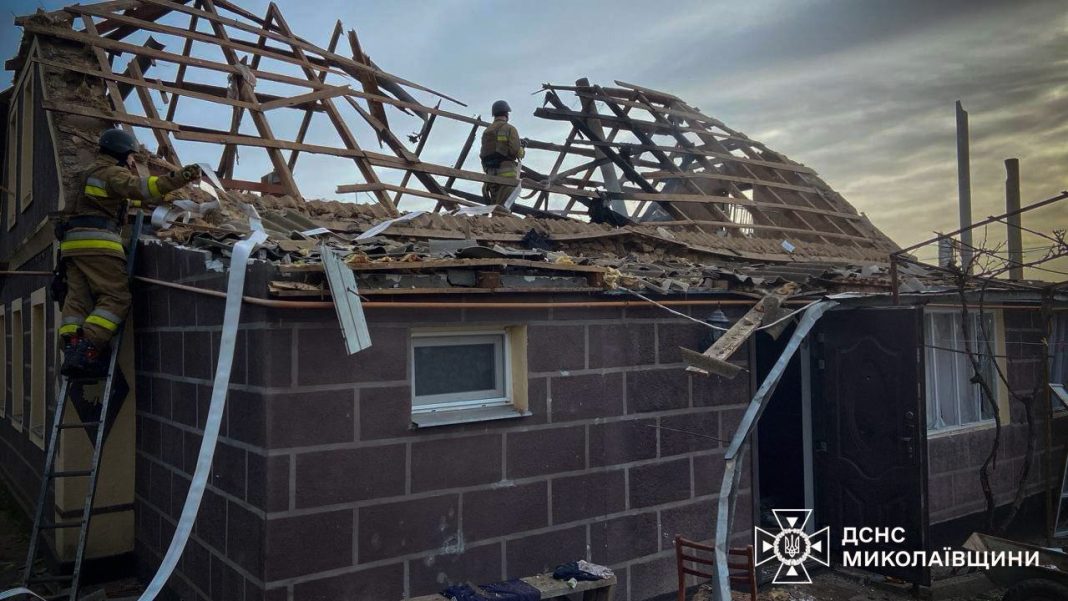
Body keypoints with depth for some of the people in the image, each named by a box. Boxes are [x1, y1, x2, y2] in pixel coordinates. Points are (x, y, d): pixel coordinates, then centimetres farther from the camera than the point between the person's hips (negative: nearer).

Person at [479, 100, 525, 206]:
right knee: (502, 208, -12)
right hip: (507, 173, -6)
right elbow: (516, 150, -13)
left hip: (490, 173, 6)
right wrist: (522, 151, 10)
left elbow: (483, 154, 15)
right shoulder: (509, 128, -2)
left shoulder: (486, 131, 18)